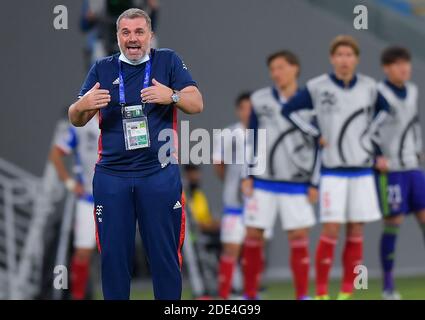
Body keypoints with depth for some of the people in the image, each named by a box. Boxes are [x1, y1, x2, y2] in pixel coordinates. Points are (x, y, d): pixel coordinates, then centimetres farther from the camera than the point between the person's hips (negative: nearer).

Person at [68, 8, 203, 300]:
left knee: (165, 253, 2)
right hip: (112, 176, 2)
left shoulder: (168, 61, 5)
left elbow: (197, 104, -3)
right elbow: (76, 120, 8)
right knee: (114, 253, 4)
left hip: (159, 174, -2)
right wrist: (82, 106, -16)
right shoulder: (102, 69, 10)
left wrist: (172, 96, -24)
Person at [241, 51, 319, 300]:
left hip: (297, 184, -1)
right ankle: (250, 295, 11)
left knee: (299, 235, -3)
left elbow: (317, 147, 3)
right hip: (262, 182, 1)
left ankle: (302, 296, 5)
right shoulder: (260, 100, 3)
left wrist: (314, 184, -1)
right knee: (253, 235, 1)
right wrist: (246, 176, 3)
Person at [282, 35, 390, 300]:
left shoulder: (369, 87, 3)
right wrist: (316, 134, -3)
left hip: (362, 169, 3)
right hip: (333, 170, -3)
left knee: (356, 232, 3)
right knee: (331, 230, -9)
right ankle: (321, 292, -3)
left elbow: (383, 109, 22)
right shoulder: (317, 87, -6)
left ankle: (347, 292, 10)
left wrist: (369, 134, 8)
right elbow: (290, 110, 2)